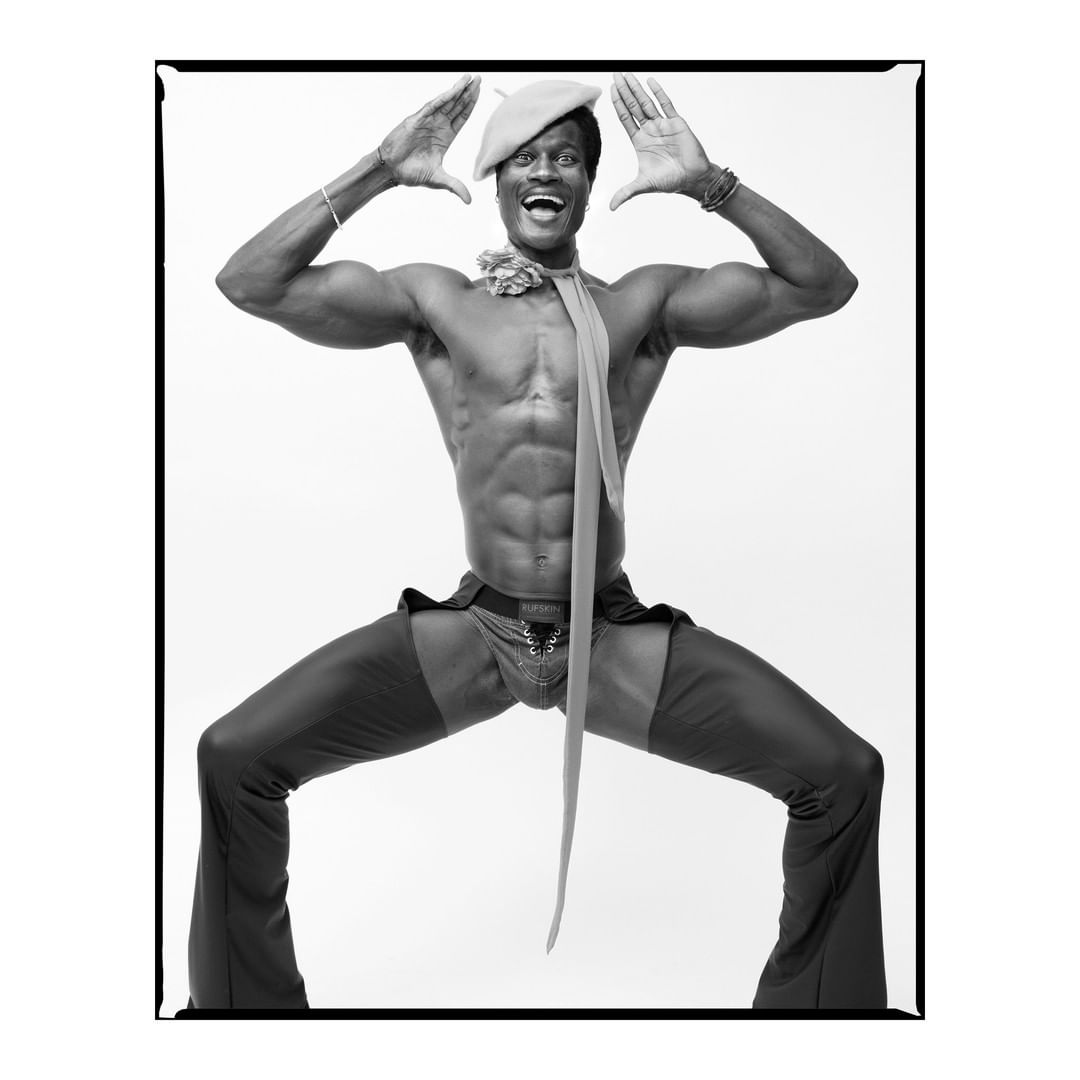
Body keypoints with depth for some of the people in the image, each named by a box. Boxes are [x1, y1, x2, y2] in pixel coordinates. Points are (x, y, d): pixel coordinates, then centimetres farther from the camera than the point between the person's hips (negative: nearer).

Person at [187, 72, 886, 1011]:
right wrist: (376, 173, -7)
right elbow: (249, 284, -3)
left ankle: (807, 994, 19)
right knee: (236, 757, -9)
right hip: (470, 631, 0)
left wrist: (711, 185, -11)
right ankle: (252, 998, 17)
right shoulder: (434, 302, 5)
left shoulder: (644, 306, 5)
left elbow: (825, 286, -2)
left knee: (845, 775, -8)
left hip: (614, 637, 0)